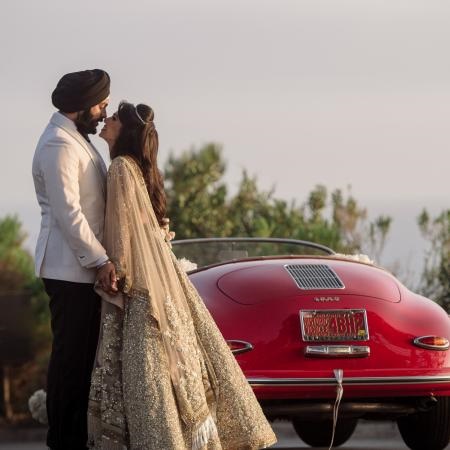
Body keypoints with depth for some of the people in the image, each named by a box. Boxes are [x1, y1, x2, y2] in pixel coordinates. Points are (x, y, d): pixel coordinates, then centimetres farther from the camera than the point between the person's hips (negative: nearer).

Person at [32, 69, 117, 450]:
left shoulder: (77, 139, 17)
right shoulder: (58, 146, -16)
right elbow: (67, 212, -21)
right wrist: (100, 260, -21)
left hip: (85, 266, 10)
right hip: (69, 269, -10)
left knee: (81, 354, 12)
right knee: (71, 356, -7)